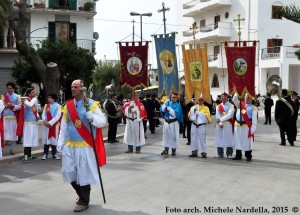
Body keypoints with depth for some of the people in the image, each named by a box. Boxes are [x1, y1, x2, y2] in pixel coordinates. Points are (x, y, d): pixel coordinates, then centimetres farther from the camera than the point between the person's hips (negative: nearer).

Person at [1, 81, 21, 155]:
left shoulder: (17, 96, 8)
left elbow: (19, 106, 2)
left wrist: (12, 105, -13)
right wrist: (6, 106, -14)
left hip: (13, 117, 0)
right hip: (5, 117, 0)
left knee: (13, 133, 2)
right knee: (4, 132, -6)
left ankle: (12, 150, 9)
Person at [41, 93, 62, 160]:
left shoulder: (58, 106, -5)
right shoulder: (46, 106, 9)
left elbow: (57, 116, -12)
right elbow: (43, 115, 6)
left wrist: (50, 123, -17)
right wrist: (45, 122, -12)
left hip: (55, 125, -3)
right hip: (46, 125, 3)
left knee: (54, 140, 3)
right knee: (46, 140, 5)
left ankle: (54, 154, 13)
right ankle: (45, 154, 13)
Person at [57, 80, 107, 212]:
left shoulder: (91, 104, -5)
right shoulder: (68, 106, 9)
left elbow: (103, 122, -9)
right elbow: (64, 127, 13)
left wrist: (92, 117, -27)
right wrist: (60, 143, 9)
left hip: (85, 146, -5)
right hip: (69, 146, 5)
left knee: (84, 174, -1)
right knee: (69, 172, 8)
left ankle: (84, 201, 14)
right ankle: (82, 194, 30)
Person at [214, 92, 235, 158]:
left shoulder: (231, 106, 2)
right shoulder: (218, 106, 12)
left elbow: (230, 115, -12)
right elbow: (217, 116, 2)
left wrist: (221, 119, -14)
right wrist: (220, 123, -12)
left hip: (228, 125, -3)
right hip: (219, 125, 3)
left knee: (229, 139, -3)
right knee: (219, 139, 4)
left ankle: (229, 154, 3)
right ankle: (220, 154, 12)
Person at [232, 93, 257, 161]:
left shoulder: (253, 108, -1)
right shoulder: (239, 104, 12)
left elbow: (254, 119, -4)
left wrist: (252, 129, -9)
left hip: (247, 126, -4)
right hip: (238, 126, 4)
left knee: (247, 142, 2)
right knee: (237, 141, 9)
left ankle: (248, 156, 13)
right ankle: (238, 156, 20)